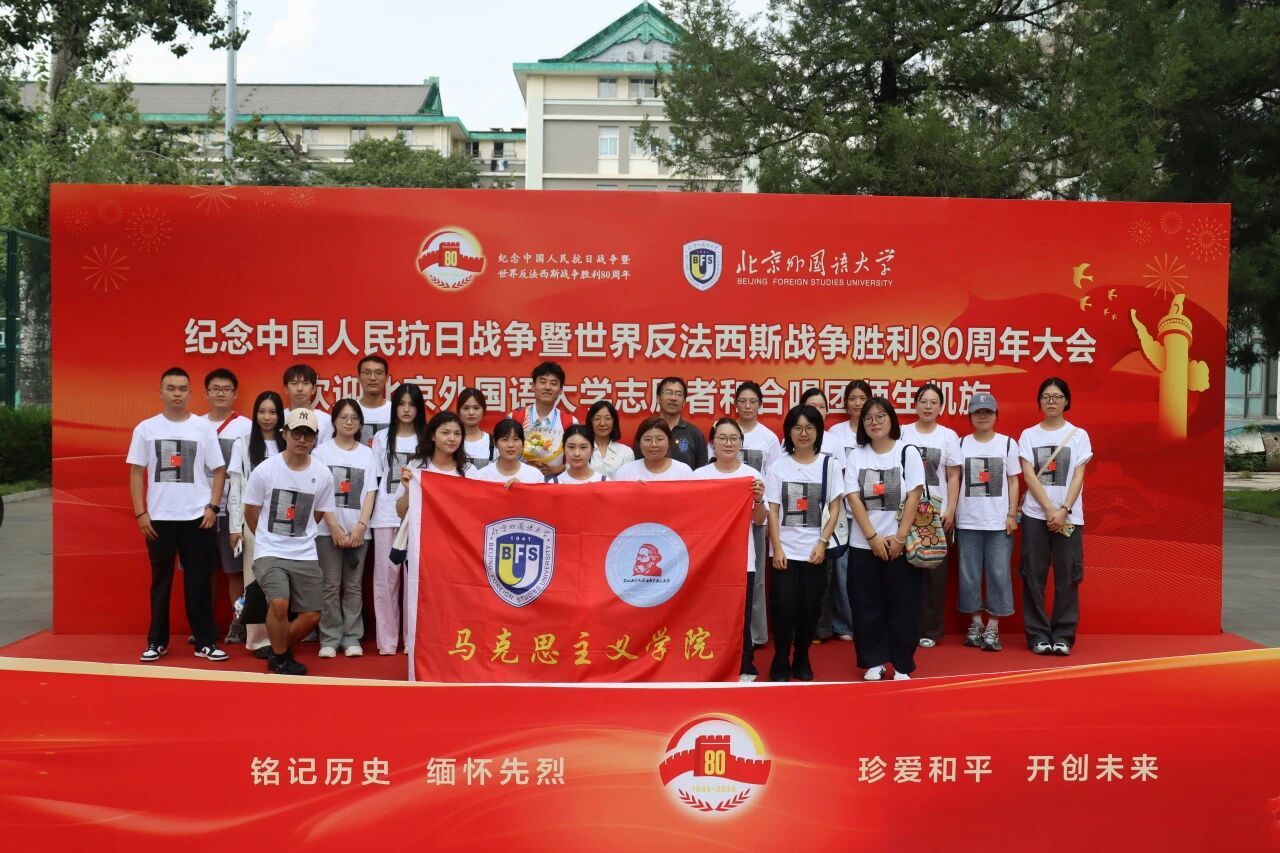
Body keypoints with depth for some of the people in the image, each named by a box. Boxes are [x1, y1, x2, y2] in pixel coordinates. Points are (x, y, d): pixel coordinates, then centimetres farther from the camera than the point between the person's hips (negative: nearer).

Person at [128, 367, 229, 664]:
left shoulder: (204, 427, 2)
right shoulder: (146, 428, 3)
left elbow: (218, 470, 4)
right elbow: (136, 472, 4)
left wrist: (212, 507, -5)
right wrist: (140, 513, -3)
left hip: (197, 517, 0)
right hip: (159, 518, 1)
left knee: (199, 581, 4)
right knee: (161, 581, 9)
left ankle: (205, 642, 11)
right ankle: (156, 642, 18)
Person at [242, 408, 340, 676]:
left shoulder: (323, 474, -3)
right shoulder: (265, 470, -8)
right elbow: (251, 513, 5)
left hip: (306, 556, 3)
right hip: (269, 553, -3)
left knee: (311, 615, 2)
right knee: (279, 603, -24)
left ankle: (281, 651, 31)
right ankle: (279, 657, 2)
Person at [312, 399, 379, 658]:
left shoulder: (367, 454, 9)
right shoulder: (322, 451, 3)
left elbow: (370, 493, 5)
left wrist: (361, 526, -7)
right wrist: (334, 527, -10)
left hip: (358, 530, 2)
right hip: (328, 530, -2)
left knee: (354, 586, 5)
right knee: (330, 586, 0)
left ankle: (352, 638, 10)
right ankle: (329, 639, 6)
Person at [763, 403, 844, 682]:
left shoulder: (829, 464, 3)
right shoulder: (778, 466, 2)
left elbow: (835, 508, 2)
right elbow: (772, 510, 0)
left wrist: (822, 542, -7)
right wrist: (777, 548, -8)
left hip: (814, 550, 1)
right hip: (785, 550, -1)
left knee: (809, 608, 4)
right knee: (783, 607, -4)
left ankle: (801, 661, 22)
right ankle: (780, 663, 11)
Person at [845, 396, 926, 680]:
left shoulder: (908, 452, -1)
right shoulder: (856, 456, 4)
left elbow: (913, 497, -6)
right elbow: (854, 499, -3)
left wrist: (899, 537, -13)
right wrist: (873, 537, -11)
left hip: (900, 543, -2)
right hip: (864, 543, 2)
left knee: (902, 605, 2)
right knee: (867, 605, 5)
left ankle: (902, 665, 12)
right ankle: (874, 662, 17)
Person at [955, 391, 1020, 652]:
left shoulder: (1008, 443, 4)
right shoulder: (961, 444, 5)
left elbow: (1013, 482, 5)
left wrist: (1012, 514, -2)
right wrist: (951, 511, 1)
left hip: (999, 521, -1)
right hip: (968, 521, 1)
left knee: (998, 573, -1)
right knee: (969, 574, 4)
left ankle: (993, 627, 6)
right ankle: (975, 623, 15)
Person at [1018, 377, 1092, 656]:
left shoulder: (1078, 435, 5)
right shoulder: (1028, 435, 6)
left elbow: (1078, 477, -1)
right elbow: (1029, 476, -3)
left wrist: (1064, 510, -13)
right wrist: (1050, 510, -13)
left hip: (1070, 516, 0)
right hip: (1035, 514, 0)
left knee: (1067, 576, 1)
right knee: (1033, 576, 0)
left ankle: (1063, 635, 10)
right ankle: (1038, 634, 8)